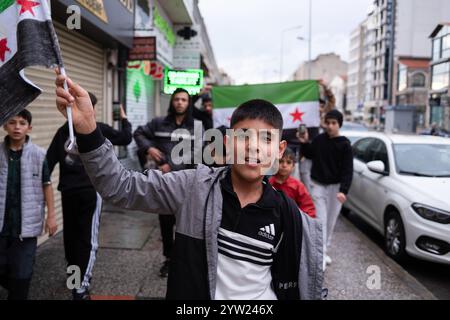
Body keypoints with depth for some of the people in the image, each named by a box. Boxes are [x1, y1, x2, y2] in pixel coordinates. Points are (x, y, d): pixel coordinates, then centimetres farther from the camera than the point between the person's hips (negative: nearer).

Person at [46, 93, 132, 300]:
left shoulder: (64, 130, 6)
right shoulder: (98, 129, -3)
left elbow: (49, 160, 1)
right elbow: (126, 138, 6)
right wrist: (124, 119, 22)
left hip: (68, 191, 4)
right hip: (90, 190, -4)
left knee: (71, 235, 17)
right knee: (88, 238, -1)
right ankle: (81, 286, -5)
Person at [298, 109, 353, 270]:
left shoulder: (344, 145, -9)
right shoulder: (319, 139, -1)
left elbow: (348, 170, -14)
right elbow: (310, 155, 18)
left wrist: (343, 190, -26)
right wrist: (304, 143, 0)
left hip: (336, 188, 0)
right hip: (318, 186, 1)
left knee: (331, 221, 11)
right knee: (320, 221, -4)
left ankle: (324, 251, 28)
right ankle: (321, 255, -2)